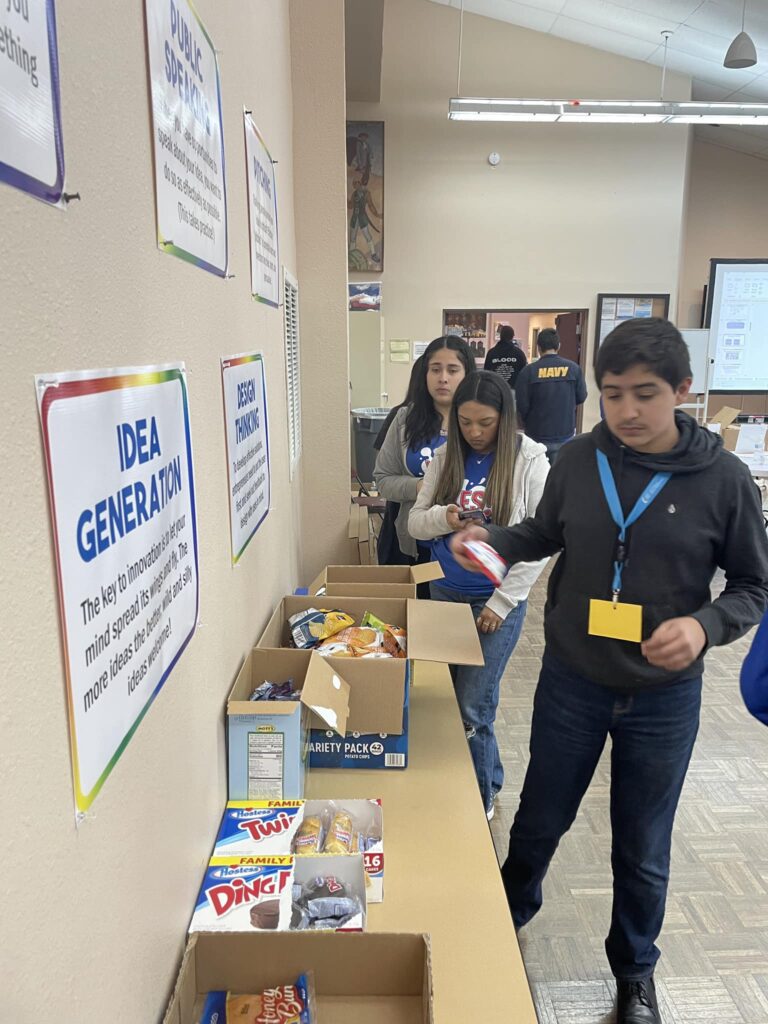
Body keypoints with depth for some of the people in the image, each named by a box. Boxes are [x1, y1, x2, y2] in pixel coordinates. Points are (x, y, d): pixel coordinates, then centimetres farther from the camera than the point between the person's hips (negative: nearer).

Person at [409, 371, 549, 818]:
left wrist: (503, 601, -13)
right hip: (444, 593, 5)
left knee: (472, 708, -2)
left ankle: (481, 798, 24)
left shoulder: (530, 460, -9)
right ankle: (491, 778, 39)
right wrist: (442, 517, -18)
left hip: (496, 601, -5)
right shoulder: (446, 456, 2)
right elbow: (416, 521, 5)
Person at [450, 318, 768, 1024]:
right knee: (540, 820, 21)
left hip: (663, 696, -1)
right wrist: (494, 540, -10)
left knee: (643, 851, 18)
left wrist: (705, 624, -24)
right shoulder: (578, 460, -8)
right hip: (571, 681, 2)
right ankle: (511, 913, 53)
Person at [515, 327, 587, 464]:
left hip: (536, 435, -1)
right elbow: (581, 397, 3)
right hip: (565, 434, 1)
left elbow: (521, 405, -10)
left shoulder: (528, 371, -11)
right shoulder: (574, 368, -6)